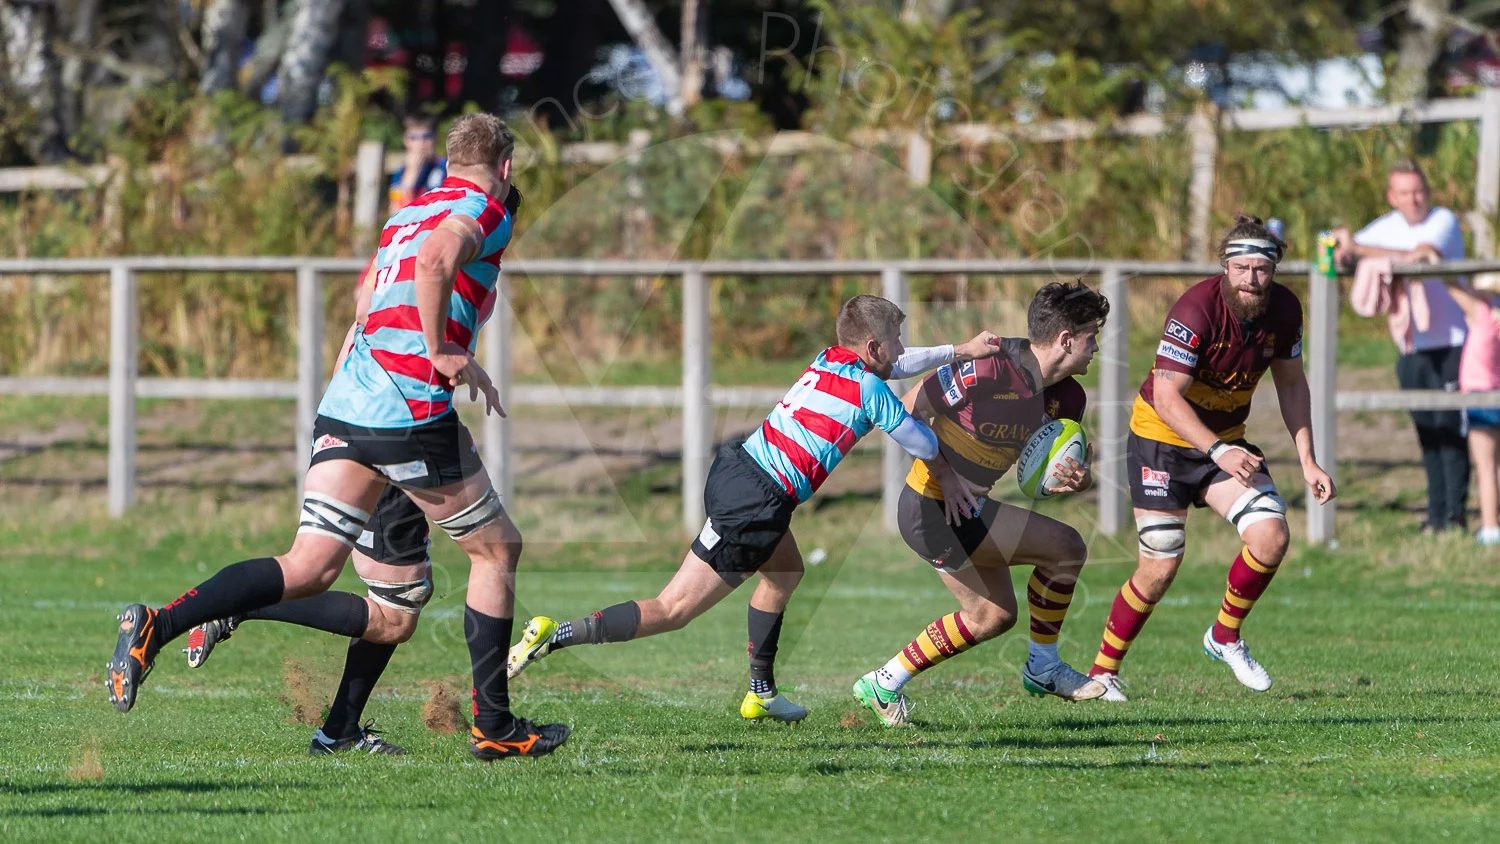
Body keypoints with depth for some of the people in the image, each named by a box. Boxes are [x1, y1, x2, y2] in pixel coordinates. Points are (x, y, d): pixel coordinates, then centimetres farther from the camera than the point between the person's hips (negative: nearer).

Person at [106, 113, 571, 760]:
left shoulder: (405, 215, 23)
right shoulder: (486, 213, -2)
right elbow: (435, 258, -24)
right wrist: (443, 354, -17)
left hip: (344, 411, 7)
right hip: (412, 410, -7)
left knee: (309, 568, 2)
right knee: (498, 549, 10)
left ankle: (156, 625, -13)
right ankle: (493, 726, 12)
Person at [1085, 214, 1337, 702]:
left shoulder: (1284, 310, -9)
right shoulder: (1196, 311, -28)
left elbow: (1291, 384, 7)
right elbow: (1166, 397, -30)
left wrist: (1307, 461, 1)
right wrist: (1218, 452, -40)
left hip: (1227, 440, 5)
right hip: (1162, 437, -5)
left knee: (1271, 538, -14)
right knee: (1160, 570, -8)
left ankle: (1225, 637, 11)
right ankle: (1102, 672, 10)